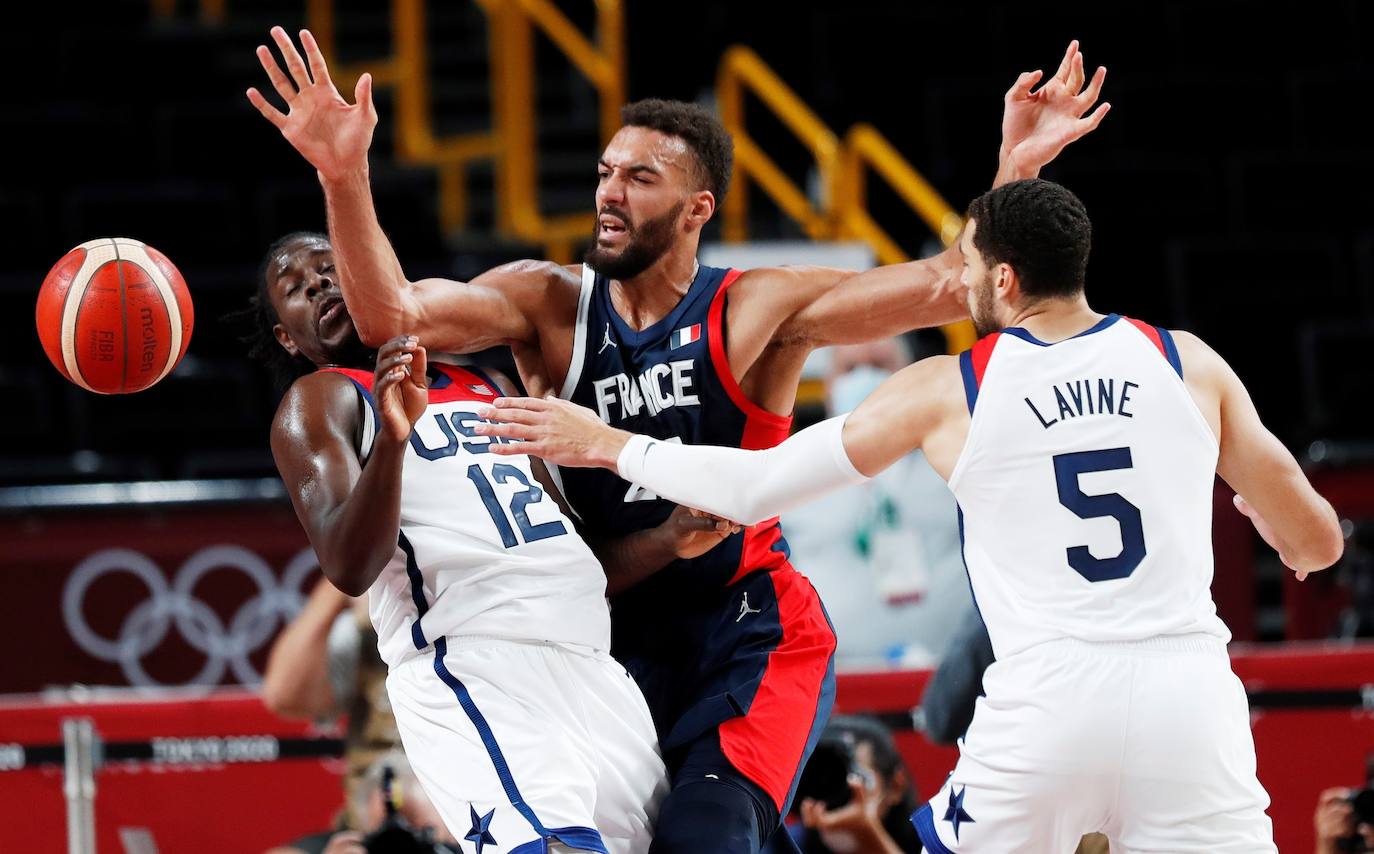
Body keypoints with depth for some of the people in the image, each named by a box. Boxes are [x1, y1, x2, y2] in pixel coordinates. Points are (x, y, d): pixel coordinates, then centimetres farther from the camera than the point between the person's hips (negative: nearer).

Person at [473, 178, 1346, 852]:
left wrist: (609, 445, 23)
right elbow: (1317, 545, 10)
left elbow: (752, 489, 9)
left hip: (1046, 704, -1)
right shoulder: (1191, 363, 7)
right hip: (1189, 691, 1)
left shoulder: (945, 392, 5)